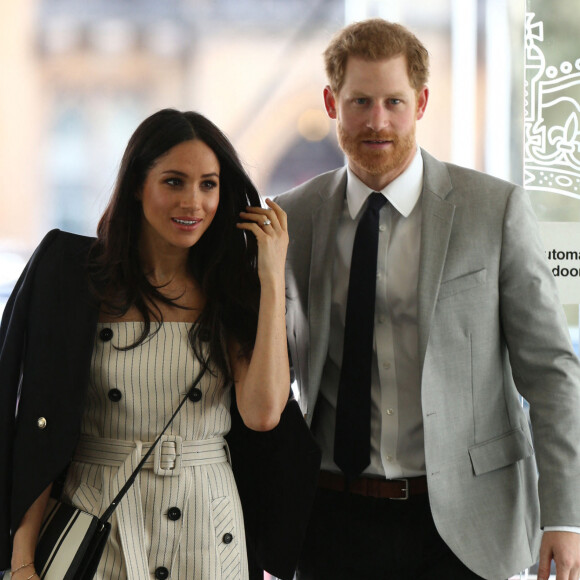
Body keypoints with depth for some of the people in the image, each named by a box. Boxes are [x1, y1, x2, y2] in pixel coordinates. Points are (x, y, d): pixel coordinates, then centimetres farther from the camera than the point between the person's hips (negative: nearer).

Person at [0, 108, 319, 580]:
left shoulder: (232, 293, 2)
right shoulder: (76, 283, -4)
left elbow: (263, 412, -14)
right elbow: (38, 429, -6)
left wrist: (272, 277, -10)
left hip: (207, 531, 2)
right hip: (94, 529, -2)